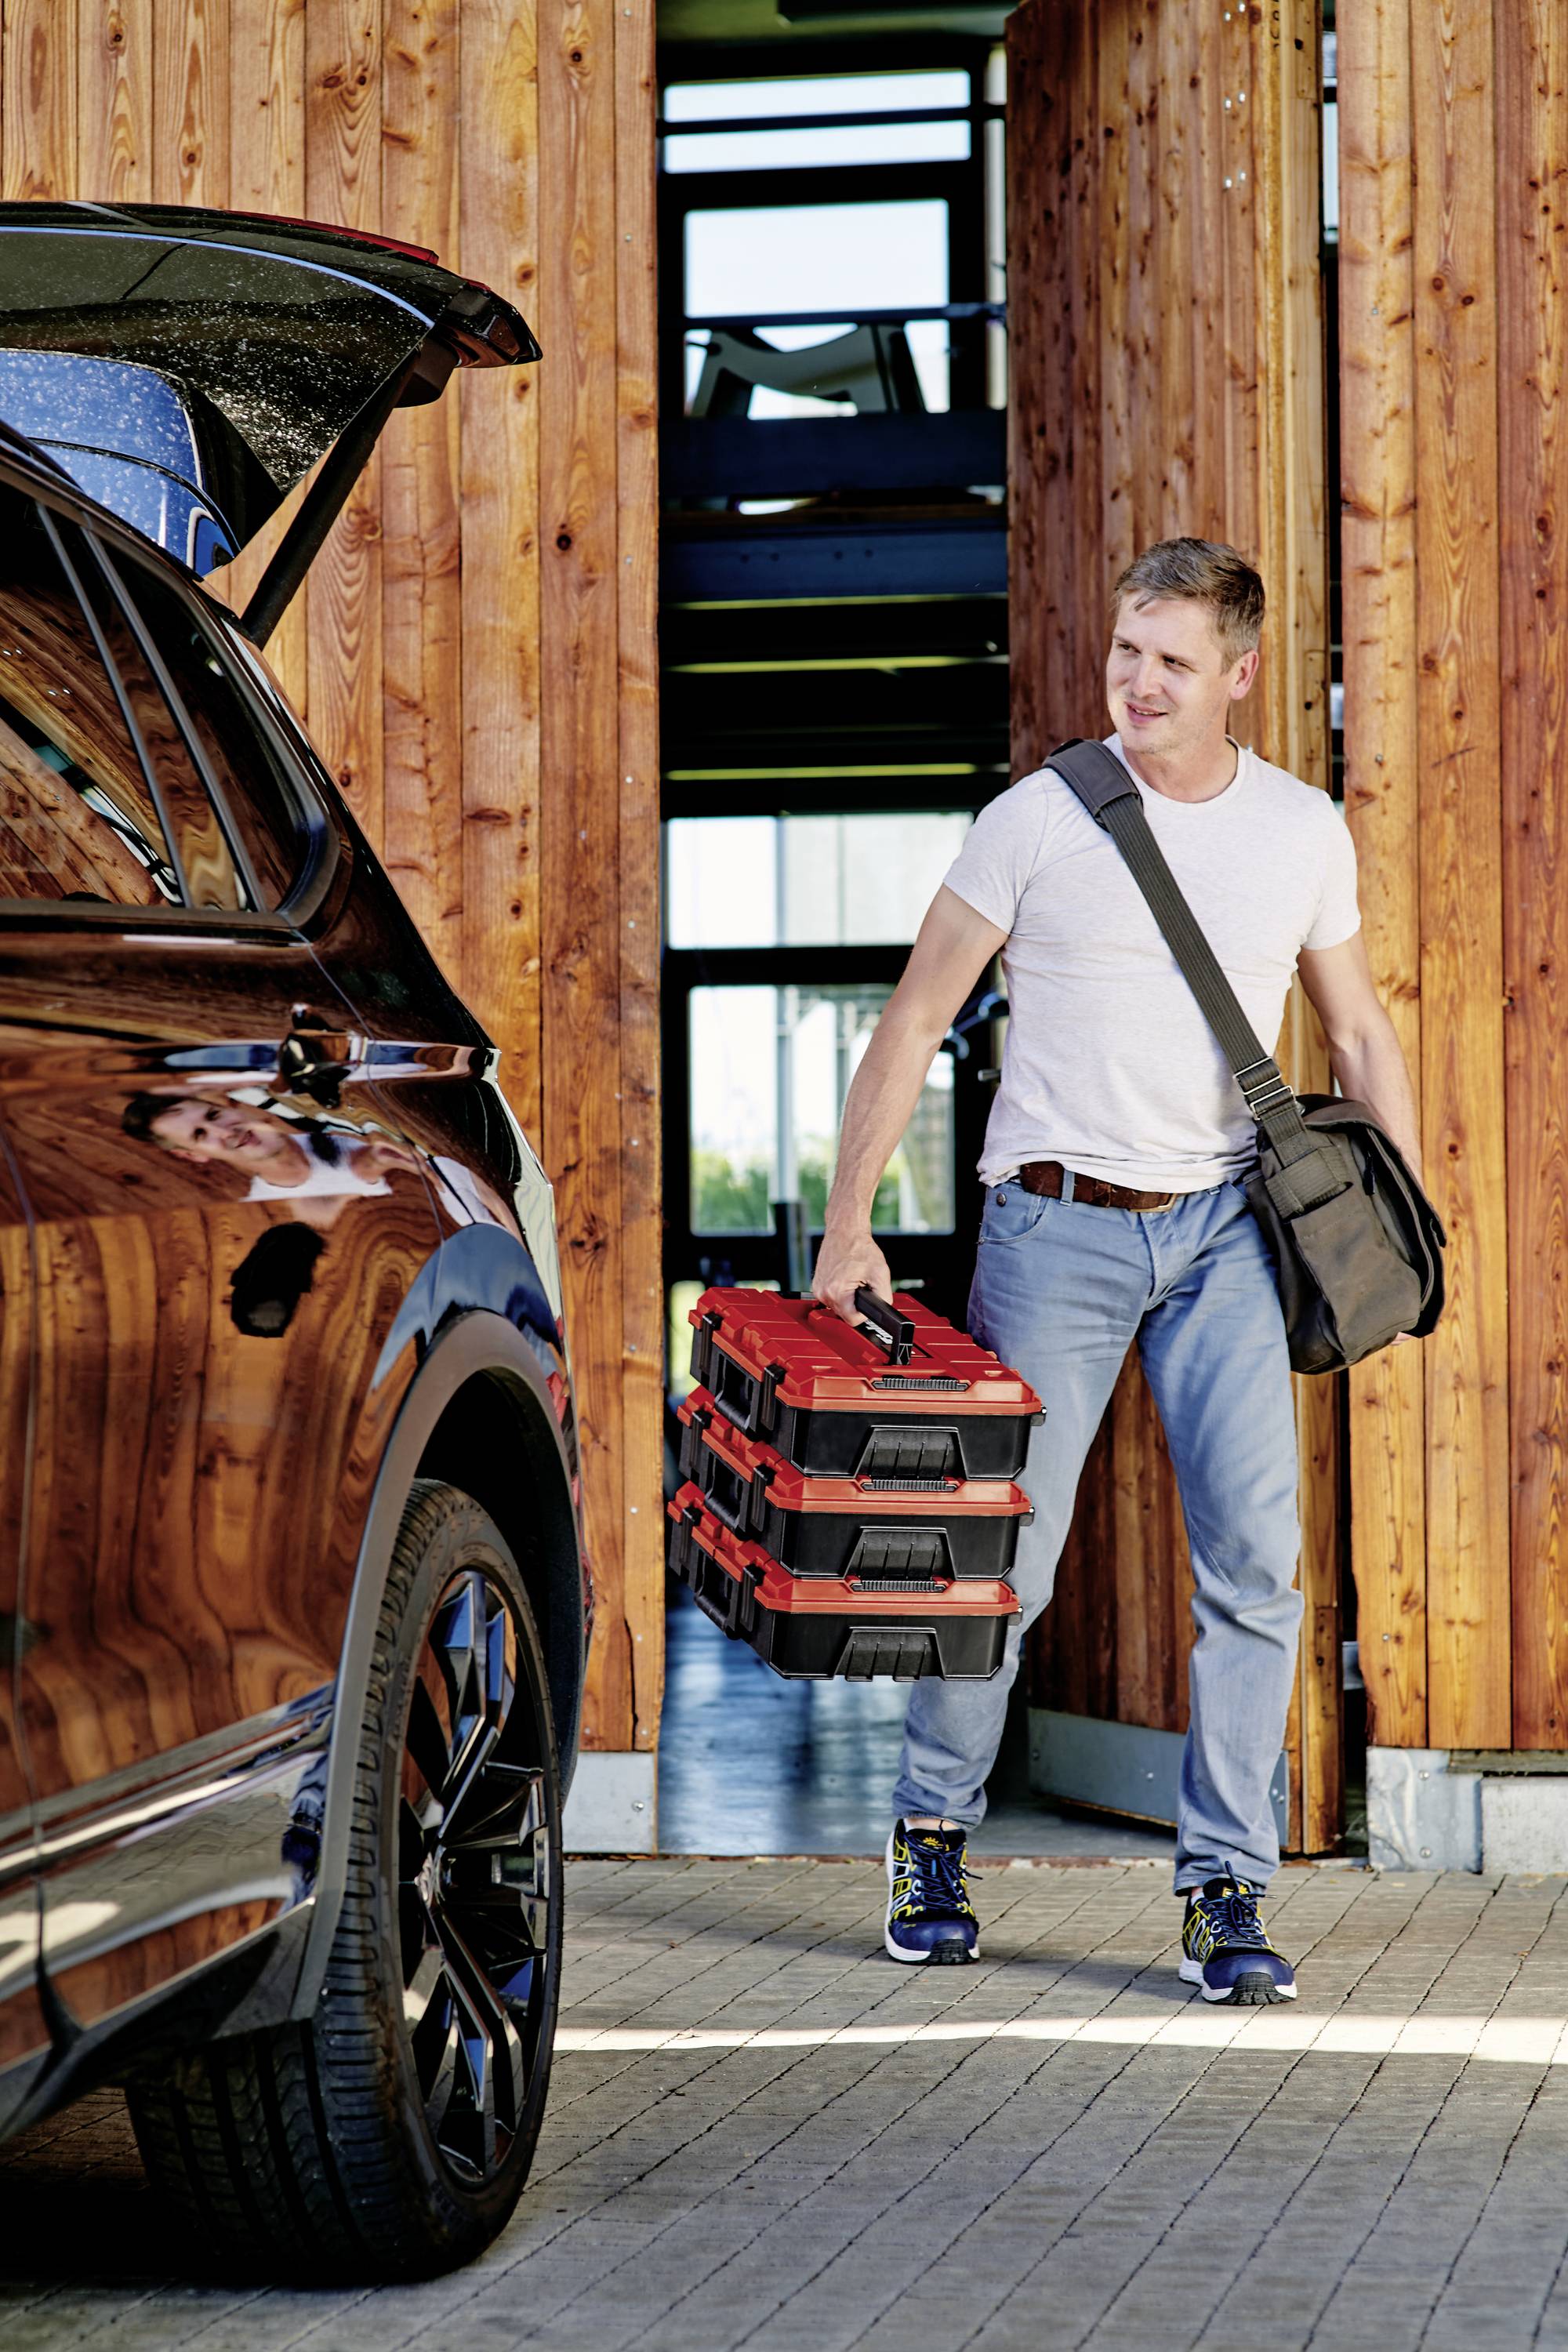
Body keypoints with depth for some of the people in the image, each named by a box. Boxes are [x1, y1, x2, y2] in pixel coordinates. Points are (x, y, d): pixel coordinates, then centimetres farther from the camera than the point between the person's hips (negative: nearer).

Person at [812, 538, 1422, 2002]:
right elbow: (914, 1022, 0)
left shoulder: (1304, 832, 6)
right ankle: (930, 1837, 22)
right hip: (1055, 1222, -2)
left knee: (1253, 1552, -8)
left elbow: (1359, 1032, 16)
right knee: (1003, 1554, 1)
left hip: (1225, 1225, 2)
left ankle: (1226, 1891, 0)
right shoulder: (1037, 820, -2)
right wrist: (848, 1221, -6)